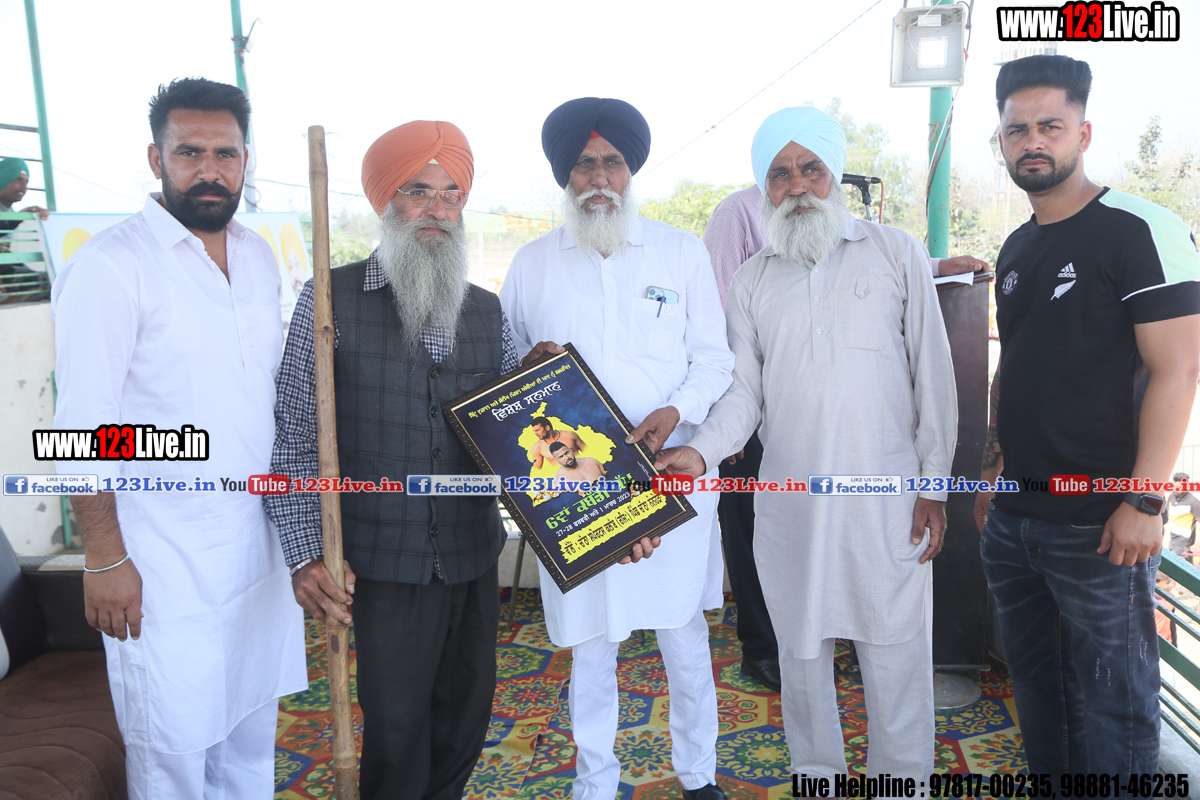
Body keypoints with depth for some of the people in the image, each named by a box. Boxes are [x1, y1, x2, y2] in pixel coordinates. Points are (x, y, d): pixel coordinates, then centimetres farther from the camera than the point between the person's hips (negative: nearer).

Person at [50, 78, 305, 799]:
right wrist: (104, 557, -13)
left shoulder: (260, 257, 8)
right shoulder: (109, 266, -13)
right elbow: (85, 430, -14)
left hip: (261, 541, 6)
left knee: (252, 735, 19)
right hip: (165, 556, -6)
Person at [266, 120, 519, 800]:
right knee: (396, 731, 7)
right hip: (384, 565, -4)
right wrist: (307, 555, -13)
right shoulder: (331, 300, -4)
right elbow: (295, 438, -6)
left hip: (474, 558, 4)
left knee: (466, 718, 17)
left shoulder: (487, 310, 7)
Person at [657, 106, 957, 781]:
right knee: (801, 652, 13)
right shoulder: (751, 281, 10)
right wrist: (701, 451, -13)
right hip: (789, 499, 2)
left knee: (897, 655, 4)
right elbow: (745, 391, 6)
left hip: (886, 499, -2)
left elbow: (933, 372, 2)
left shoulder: (897, 253, 5)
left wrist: (936, 481, -3)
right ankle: (818, 777, 33)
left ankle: (904, 781, 25)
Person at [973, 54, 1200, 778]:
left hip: (1100, 526, -7)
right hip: (1013, 520, 7)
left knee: (1111, 700, 5)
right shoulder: (1016, 249, 12)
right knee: (1036, 682, 19)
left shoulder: (1139, 230, -10)